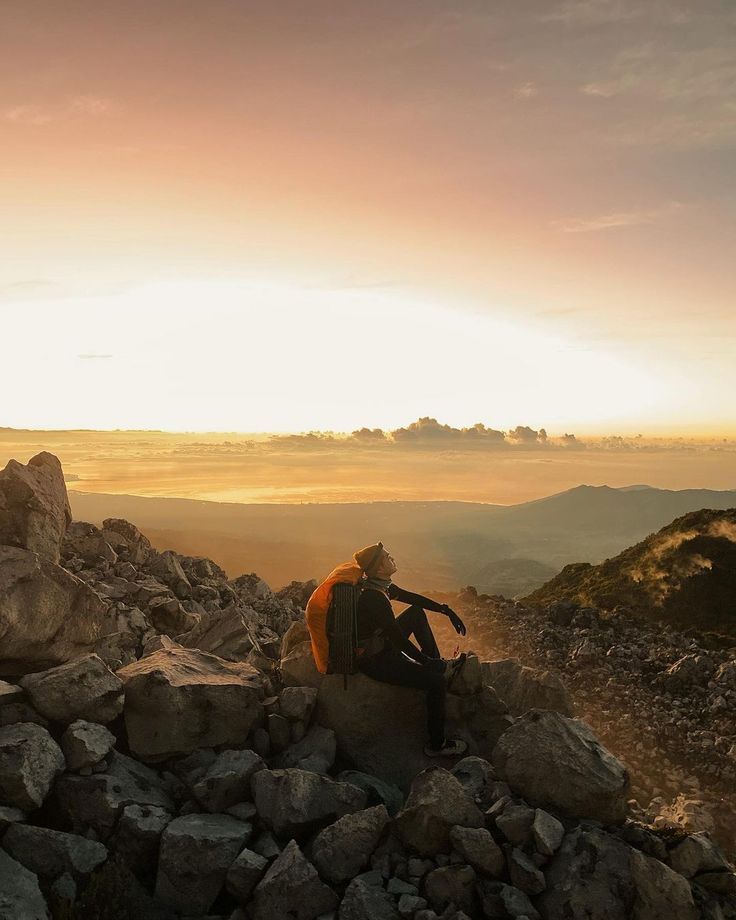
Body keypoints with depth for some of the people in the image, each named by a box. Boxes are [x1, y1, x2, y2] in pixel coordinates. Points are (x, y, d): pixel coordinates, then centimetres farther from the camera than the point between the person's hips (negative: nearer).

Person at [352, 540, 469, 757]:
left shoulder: (380, 586, 0)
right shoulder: (373, 598, -29)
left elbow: (414, 598, 12)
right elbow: (399, 639, -26)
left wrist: (447, 611, 8)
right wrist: (426, 662, -15)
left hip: (383, 645, 10)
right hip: (375, 661, -10)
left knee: (416, 613, 17)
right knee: (436, 682, -15)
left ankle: (440, 665, 19)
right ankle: (436, 745, 1)